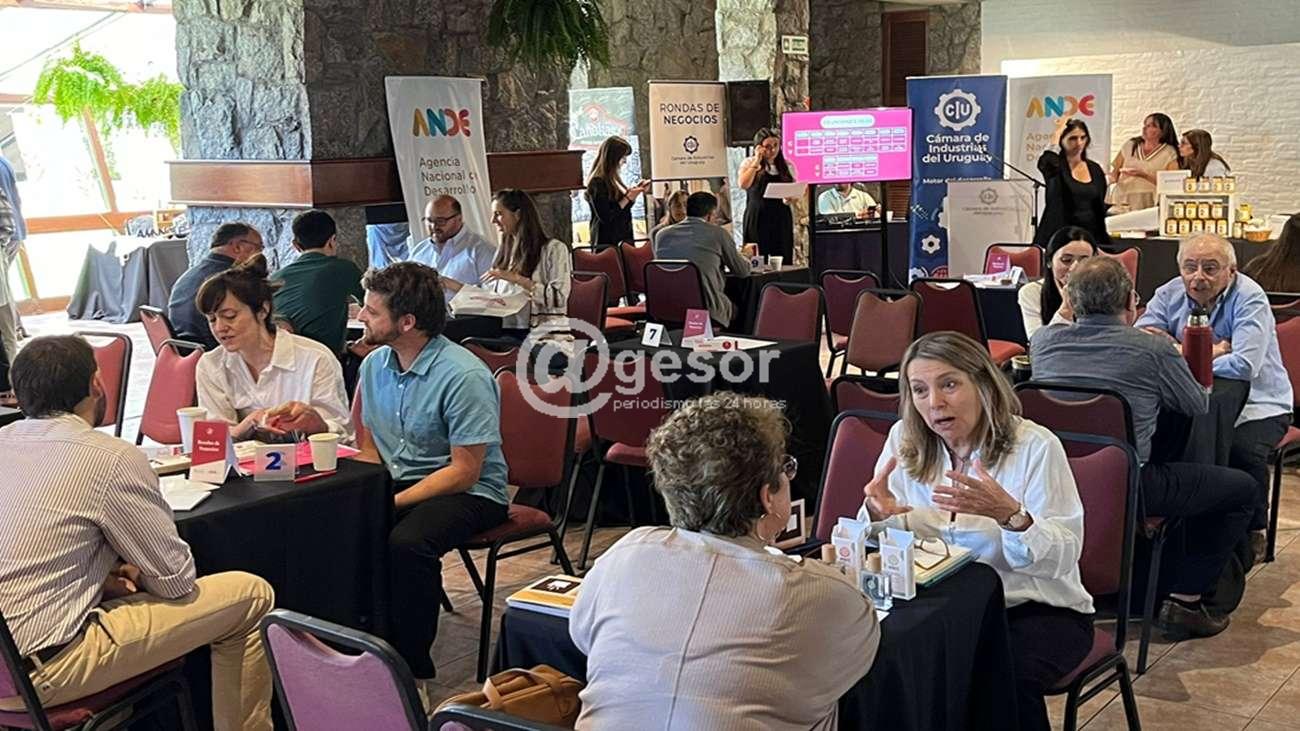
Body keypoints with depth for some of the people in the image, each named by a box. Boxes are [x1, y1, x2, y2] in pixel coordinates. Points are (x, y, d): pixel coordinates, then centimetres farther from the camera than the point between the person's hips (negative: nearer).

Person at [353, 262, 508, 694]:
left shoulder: (464, 376, -19)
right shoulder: (374, 364, 4)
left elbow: (464, 471, -18)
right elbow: (367, 444, 13)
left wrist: (392, 503, -23)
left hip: (469, 493, -7)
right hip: (395, 481, 7)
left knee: (407, 544, -34)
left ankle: (412, 671, -15)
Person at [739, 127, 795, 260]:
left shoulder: (787, 166, 12)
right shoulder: (749, 163, 2)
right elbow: (743, 184, -16)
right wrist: (757, 161, -13)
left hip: (782, 219, 3)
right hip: (758, 218, -3)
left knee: (784, 261, 1)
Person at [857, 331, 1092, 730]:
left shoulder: (1036, 446, -11)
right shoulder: (903, 441, 1)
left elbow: (1064, 556, -17)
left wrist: (1009, 514, -36)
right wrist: (877, 513, -22)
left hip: (1038, 608, -3)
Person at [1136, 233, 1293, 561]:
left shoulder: (1249, 298, -16)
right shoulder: (1170, 294, -1)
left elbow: (1244, 365, -30)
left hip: (1257, 403, -4)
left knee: (1242, 448, -32)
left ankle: (1253, 531, -6)